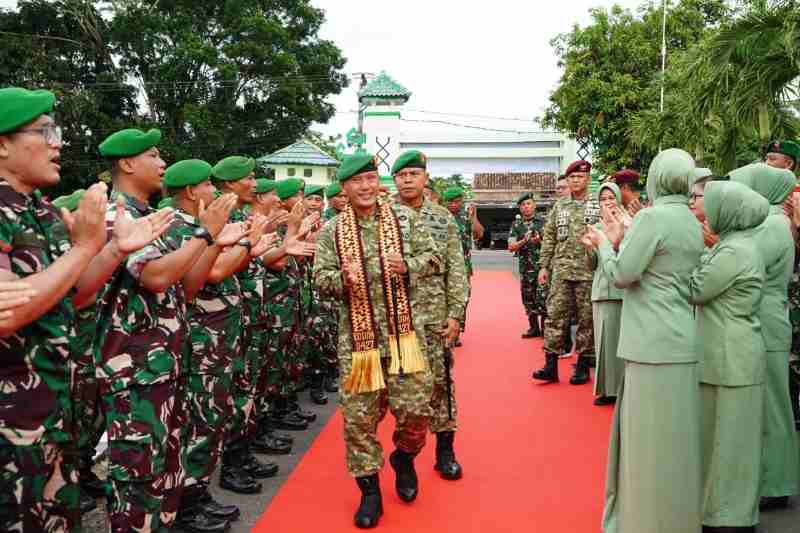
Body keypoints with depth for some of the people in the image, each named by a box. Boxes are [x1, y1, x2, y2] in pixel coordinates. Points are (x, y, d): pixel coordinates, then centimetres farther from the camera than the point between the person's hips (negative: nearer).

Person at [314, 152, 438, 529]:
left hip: (404, 331, 0)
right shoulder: (332, 231, 4)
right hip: (356, 336, 0)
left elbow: (433, 258, 4)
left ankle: (404, 458, 33)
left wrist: (407, 265, -16)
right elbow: (321, 279, 1)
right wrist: (343, 278, -20)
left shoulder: (405, 218, 4)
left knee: (414, 406, 0)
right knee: (359, 415, 4)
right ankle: (369, 490, 20)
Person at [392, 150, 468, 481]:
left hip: (435, 318, 0)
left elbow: (456, 271, 1)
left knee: (441, 382, 6)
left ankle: (445, 450, 19)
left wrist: (455, 314, -5)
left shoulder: (444, 219, 4)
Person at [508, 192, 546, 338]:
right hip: (525, 268, 3)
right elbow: (511, 247, 3)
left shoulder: (543, 222, 3)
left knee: (543, 297, -8)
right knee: (528, 298, 8)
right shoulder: (516, 225, 10)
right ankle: (533, 328, 20)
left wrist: (539, 242, -15)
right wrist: (524, 241, -13)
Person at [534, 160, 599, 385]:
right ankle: (551, 365, 4)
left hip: (588, 272, -2)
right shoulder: (559, 207, 11)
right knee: (555, 316, 0)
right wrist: (543, 266, 5)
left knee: (586, 319, 4)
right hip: (561, 271, 3)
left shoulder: (598, 206, 2)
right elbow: (548, 238, 11)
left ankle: (583, 366, 14)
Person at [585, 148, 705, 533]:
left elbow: (623, 275, -13)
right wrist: (619, 241, 14)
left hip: (655, 345, -8)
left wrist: (604, 244, 3)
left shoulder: (652, 216, -13)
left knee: (651, 439, 2)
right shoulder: (692, 224, 12)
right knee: (673, 437, 17)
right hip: (682, 342, 8)